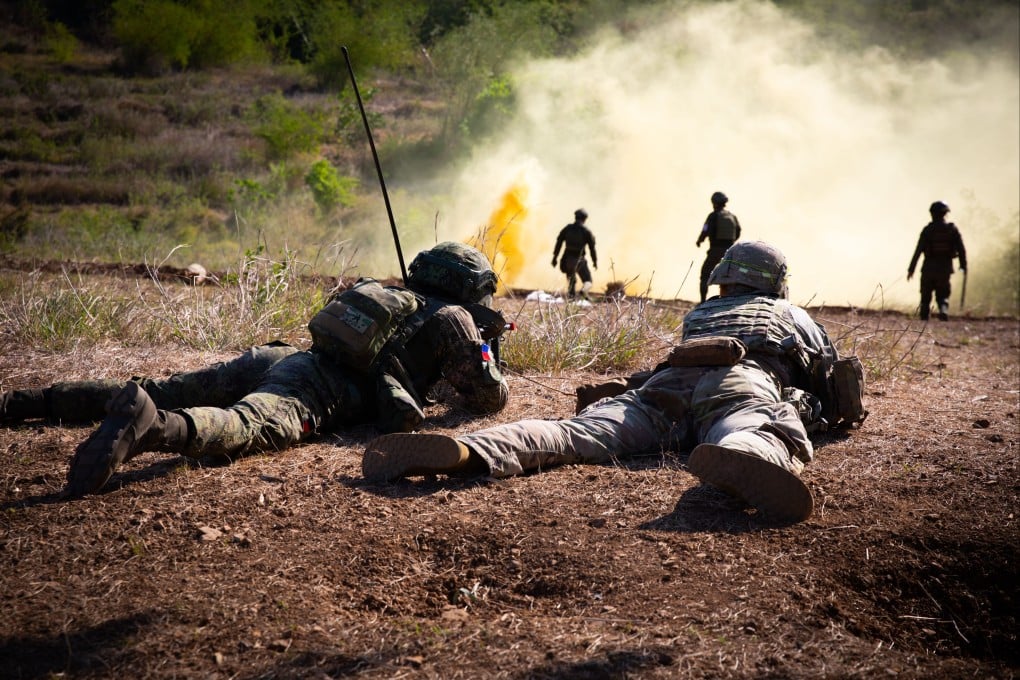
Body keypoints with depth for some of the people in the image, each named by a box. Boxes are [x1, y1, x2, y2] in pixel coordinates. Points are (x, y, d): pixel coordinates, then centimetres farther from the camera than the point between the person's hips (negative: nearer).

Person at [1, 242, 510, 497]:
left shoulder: (388, 292, 36)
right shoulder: (451, 319, 15)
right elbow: (490, 398, 18)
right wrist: (486, 361, 42)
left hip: (270, 358, 8)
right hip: (313, 390, -8)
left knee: (156, 392, 6)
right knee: (247, 428, -36)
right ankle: (147, 427, -67)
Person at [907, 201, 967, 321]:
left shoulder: (928, 230, -5)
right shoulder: (952, 229, 0)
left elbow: (918, 250, -7)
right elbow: (961, 249, -2)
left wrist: (911, 269, -4)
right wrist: (963, 266, 8)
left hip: (929, 269, -1)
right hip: (945, 269, 2)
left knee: (925, 298, 11)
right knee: (942, 296, 11)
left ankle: (924, 320, 9)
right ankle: (943, 311, -17)